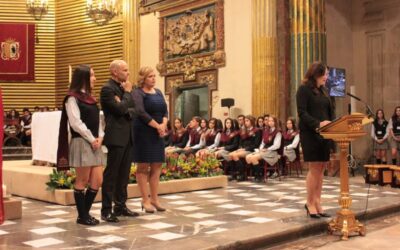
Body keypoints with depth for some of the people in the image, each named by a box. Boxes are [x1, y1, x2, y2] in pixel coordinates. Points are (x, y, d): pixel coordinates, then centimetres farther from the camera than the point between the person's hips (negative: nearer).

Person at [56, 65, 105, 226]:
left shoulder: (90, 98, 18)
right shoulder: (72, 98, -6)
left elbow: (98, 120, 14)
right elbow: (76, 123, -14)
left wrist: (100, 137, -2)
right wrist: (92, 139, -13)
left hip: (95, 144, 8)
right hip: (81, 143, -8)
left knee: (97, 181, 5)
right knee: (82, 181, -1)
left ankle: (86, 212, 17)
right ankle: (82, 216, 10)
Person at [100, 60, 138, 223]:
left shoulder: (123, 87, 16)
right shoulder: (107, 89, -10)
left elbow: (133, 109, 16)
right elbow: (120, 109, -21)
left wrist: (128, 111, -6)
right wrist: (127, 92, -7)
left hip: (128, 136, 8)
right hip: (116, 136, -8)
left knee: (124, 173, 12)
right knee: (111, 174, -4)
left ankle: (120, 206, 21)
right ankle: (106, 210, 1)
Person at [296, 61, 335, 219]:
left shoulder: (324, 91, 18)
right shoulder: (304, 89, -4)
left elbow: (331, 111, 16)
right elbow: (302, 113, -13)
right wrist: (318, 124, -26)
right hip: (310, 134, -7)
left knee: (321, 169, 6)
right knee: (314, 169, -6)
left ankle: (317, 202, 12)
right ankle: (310, 203, 5)